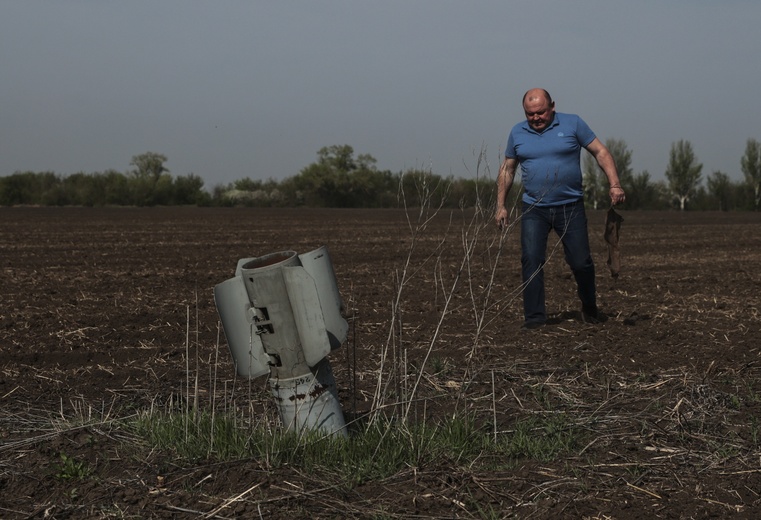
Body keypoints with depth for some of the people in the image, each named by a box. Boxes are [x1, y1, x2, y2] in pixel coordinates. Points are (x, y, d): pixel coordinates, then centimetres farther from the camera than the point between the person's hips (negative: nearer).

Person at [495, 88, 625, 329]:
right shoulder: (517, 133, 6)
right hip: (534, 210, 1)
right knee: (531, 260, -10)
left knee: (581, 262, 1)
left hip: (570, 208, -1)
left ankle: (590, 309, 24)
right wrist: (501, 206, 8)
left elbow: (600, 152, 0)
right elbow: (507, 169, 14)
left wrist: (614, 185, -11)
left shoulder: (573, 124, 0)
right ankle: (534, 316, -4)